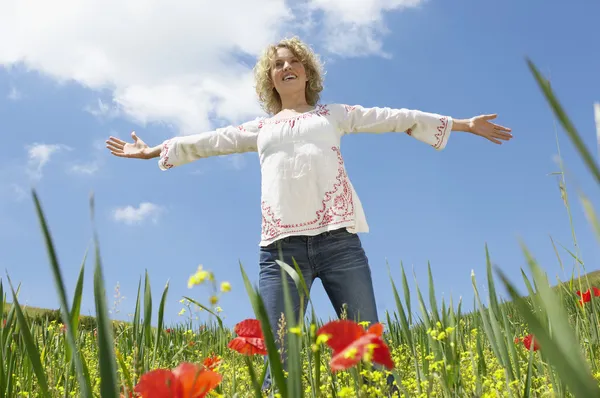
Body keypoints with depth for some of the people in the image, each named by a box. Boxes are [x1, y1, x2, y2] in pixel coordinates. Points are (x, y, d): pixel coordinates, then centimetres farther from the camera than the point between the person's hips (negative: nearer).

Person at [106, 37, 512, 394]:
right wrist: (155, 150, 31)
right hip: (281, 247, 1)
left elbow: (395, 118, 18)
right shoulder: (261, 127, 26)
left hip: (338, 240, -1)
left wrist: (462, 123, 18)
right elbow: (209, 141, 29)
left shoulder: (334, 114, 21)